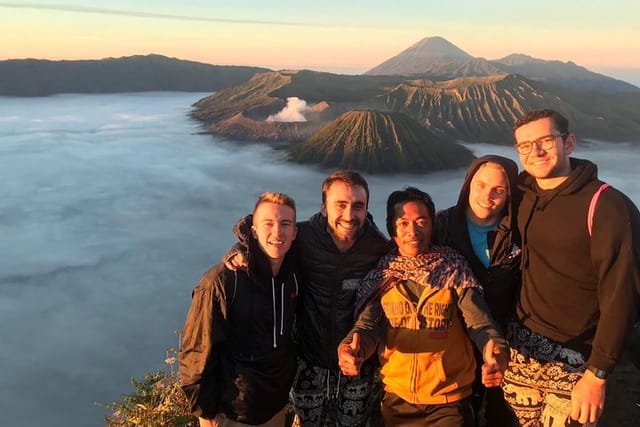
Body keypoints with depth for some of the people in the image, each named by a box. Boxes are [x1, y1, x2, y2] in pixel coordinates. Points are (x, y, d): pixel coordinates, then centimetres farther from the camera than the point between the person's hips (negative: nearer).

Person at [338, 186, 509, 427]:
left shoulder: (454, 269, -6)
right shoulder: (381, 274, -2)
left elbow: (478, 322, -14)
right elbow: (368, 326, -9)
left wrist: (497, 352, -36)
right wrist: (350, 350, -32)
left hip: (450, 400, -2)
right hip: (397, 399, 2)